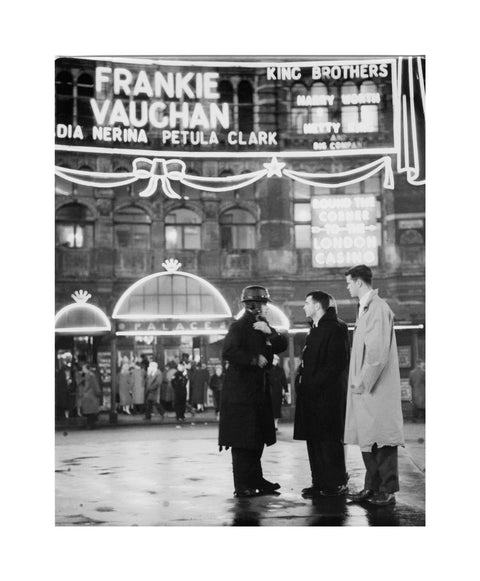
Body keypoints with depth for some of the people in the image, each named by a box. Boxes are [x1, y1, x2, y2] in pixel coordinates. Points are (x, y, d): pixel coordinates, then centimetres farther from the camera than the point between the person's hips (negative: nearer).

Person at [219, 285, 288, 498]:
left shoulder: (263, 326, 14)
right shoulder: (239, 327, -11)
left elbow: (282, 346, 7)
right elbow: (228, 352, -23)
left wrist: (270, 333, -10)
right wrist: (254, 360, -18)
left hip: (259, 390, 9)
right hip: (241, 391, -9)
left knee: (258, 438, 12)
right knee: (242, 440, -5)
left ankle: (255, 480, 21)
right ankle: (242, 486, -1)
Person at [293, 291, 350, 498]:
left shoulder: (335, 329, -10)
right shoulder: (315, 329, 19)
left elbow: (337, 363, -17)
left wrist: (314, 382, -19)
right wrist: (302, 381, 9)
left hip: (327, 395, -9)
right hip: (311, 395, 9)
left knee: (329, 440, -4)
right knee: (313, 439, 9)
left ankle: (336, 484, 4)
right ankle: (319, 482, 15)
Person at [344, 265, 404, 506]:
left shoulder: (378, 308, -14)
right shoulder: (365, 308, 16)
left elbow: (378, 352, -20)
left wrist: (363, 383, -17)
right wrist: (358, 381, 13)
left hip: (378, 387, -9)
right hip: (364, 387, 9)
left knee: (382, 440, -4)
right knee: (367, 439, 12)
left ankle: (387, 491, 2)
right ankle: (372, 486, 19)